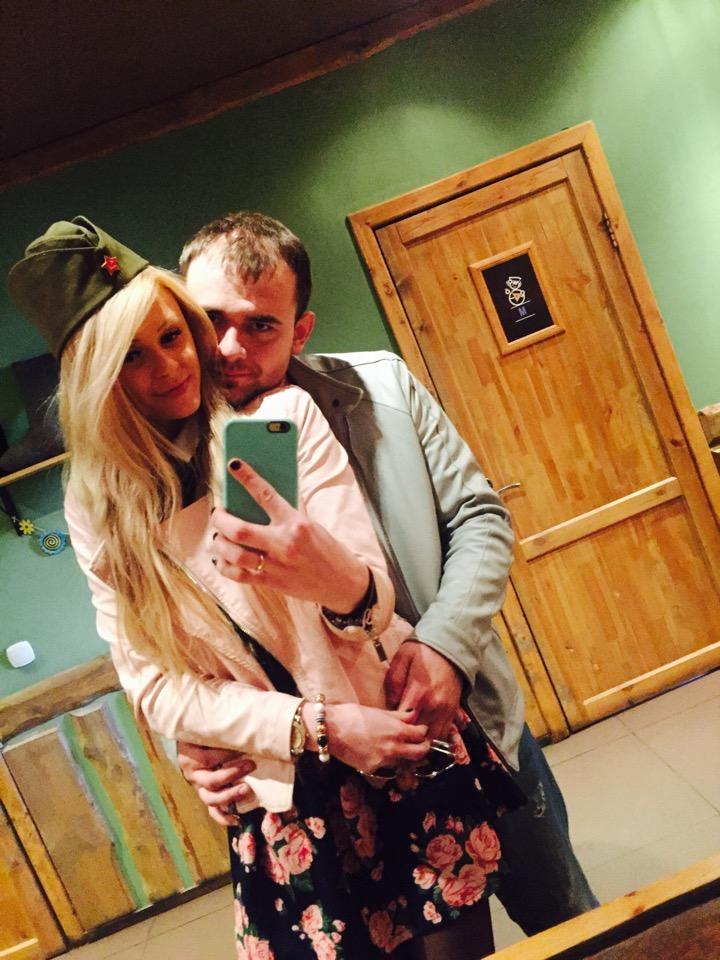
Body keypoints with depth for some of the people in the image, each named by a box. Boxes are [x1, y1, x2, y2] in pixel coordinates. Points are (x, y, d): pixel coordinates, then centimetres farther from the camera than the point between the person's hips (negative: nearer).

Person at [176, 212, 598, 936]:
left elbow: (479, 518, -5)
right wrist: (193, 742, -21)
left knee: (568, 922, 25)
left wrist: (445, 644, -20)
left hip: (476, 722, 3)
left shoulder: (382, 385, -9)